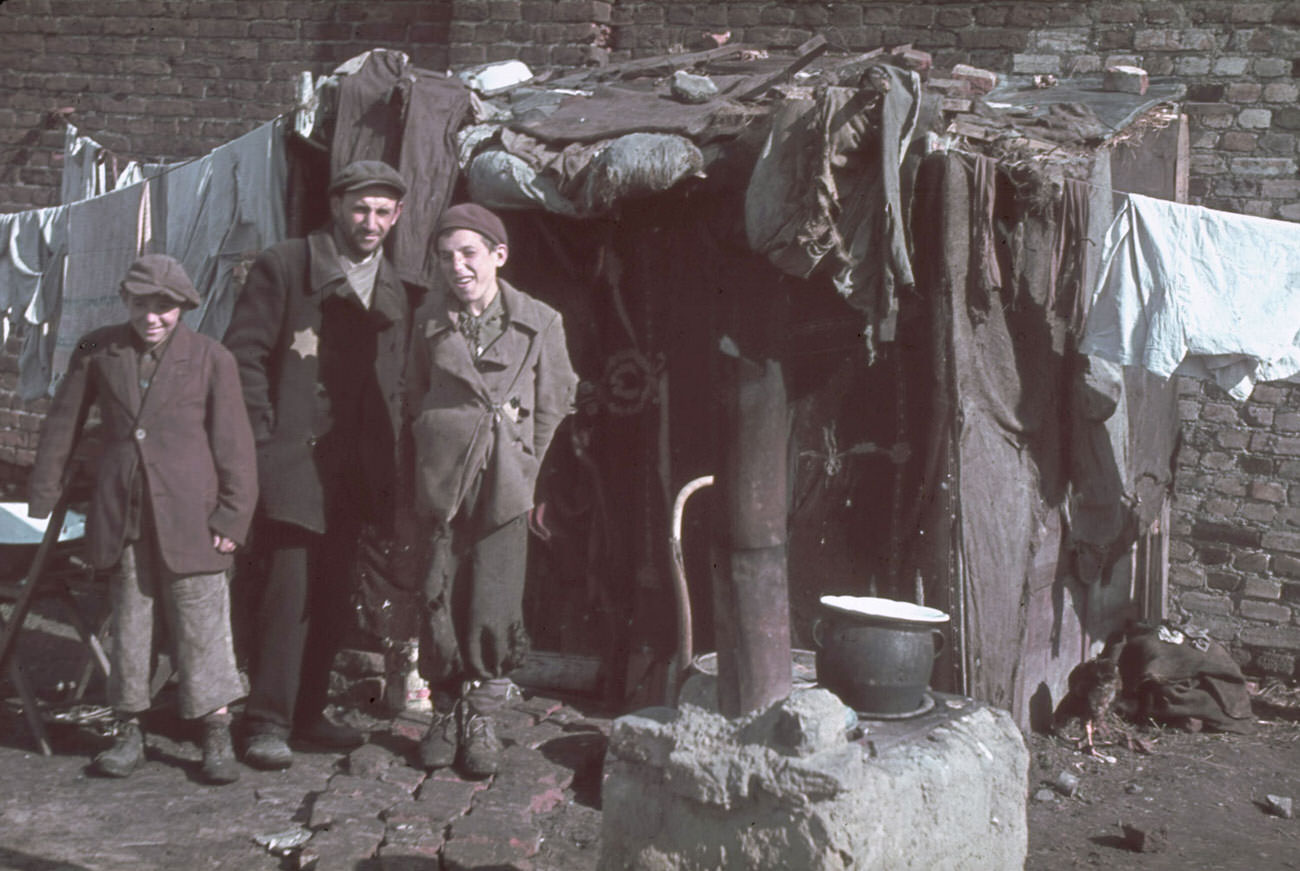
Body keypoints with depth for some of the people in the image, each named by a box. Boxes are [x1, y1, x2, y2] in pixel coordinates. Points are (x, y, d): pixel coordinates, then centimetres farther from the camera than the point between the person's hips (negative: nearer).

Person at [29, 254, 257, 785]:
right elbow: (62, 426, 13)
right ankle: (129, 734, 21)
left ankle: (217, 740, 9)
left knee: (201, 626, 0)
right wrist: (43, 497, 13)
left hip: (188, 517, -3)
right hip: (120, 516, 3)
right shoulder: (96, 352, 5)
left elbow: (234, 446, -1)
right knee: (127, 623, 10)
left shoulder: (211, 359, -3)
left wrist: (233, 517, -5)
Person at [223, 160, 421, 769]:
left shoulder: (398, 294, 15)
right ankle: (267, 724, -4)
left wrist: (389, 462, 9)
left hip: (354, 470, 6)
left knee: (332, 598, 9)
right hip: (291, 461, -5)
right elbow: (244, 354, -4)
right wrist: (263, 439, -11)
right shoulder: (283, 267, -1)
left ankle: (307, 712, 21)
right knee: (287, 590, -10)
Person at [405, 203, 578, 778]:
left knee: (494, 605, -3)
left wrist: (522, 468, 7)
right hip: (442, 480, 2)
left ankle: (480, 719, 13)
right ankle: (445, 713, 17)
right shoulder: (429, 321, 5)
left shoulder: (539, 322, -2)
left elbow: (552, 406, 6)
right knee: (440, 599, 1)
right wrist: (438, 458, 12)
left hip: (505, 483, -1)